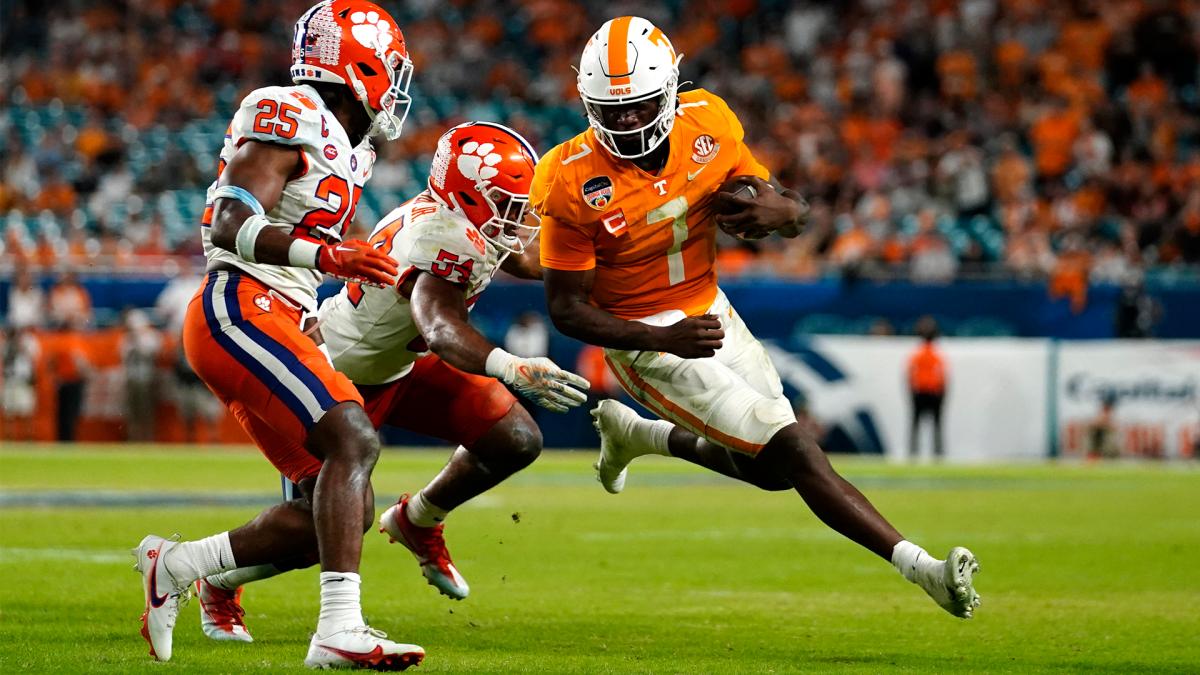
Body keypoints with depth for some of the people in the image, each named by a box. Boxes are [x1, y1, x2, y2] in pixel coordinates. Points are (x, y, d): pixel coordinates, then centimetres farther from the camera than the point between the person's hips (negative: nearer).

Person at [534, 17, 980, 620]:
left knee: (769, 468, 17)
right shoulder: (576, 183, -22)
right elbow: (566, 309, -16)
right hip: (647, 339, -6)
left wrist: (783, 212, -26)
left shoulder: (706, 128, -10)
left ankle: (632, 432, 39)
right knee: (791, 452, -15)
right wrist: (666, 339, -29)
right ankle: (922, 568, -14)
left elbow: (792, 212, 1)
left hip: (710, 312, 6)